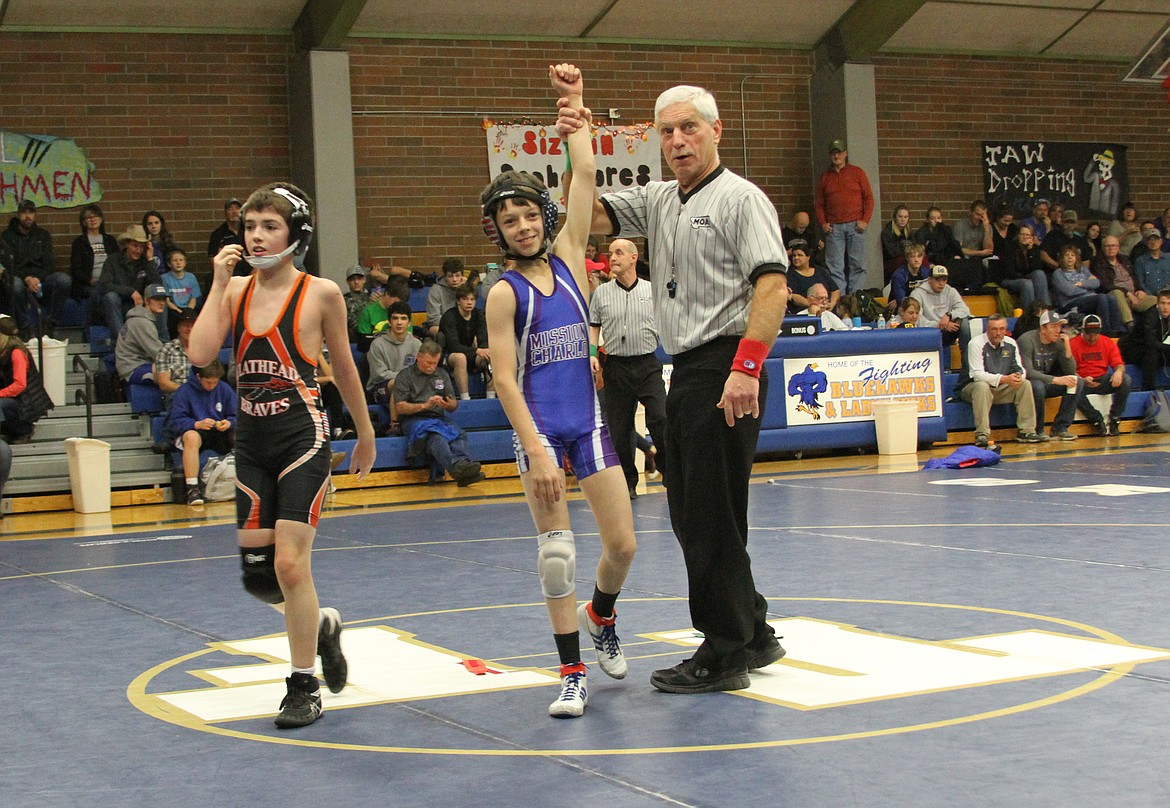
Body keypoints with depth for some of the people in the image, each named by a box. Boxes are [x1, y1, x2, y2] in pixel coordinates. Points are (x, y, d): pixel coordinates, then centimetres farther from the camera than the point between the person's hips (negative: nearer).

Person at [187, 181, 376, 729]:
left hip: (301, 437, -5)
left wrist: (365, 434, 16)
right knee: (257, 575, 5)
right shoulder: (235, 290, 5)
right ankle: (321, 625, 35)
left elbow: (343, 368, 8)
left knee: (290, 563, -11)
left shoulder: (320, 293, -4)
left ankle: (304, 686, 4)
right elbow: (200, 354, -10)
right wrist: (218, 284, -10)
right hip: (251, 442, 5)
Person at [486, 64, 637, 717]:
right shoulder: (505, 293, -7)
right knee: (557, 550, -5)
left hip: (589, 421, 4)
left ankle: (601, 615, 34)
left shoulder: (568, 259, 4)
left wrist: (575, 105, 7)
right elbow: (505, 380, -11)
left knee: (623, 545, 2)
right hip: (538, 426, -4)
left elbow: (586, 176, 4)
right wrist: (536, 452, -18)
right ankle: (573, 674, 4)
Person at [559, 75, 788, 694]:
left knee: (711, 515, -6)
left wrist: (746, 368, -26)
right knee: (689, 513, 14)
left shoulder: (740, 198, -7)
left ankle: (725, 655, 4)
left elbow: (773, 285, -17)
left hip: (725, 370, -9)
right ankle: (753, 634, 26)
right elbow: (591, 215, 17)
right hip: (685, 371, 9)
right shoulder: (659, 201, 18)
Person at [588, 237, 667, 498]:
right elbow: (593, 326, 12)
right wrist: (592, 353, -1)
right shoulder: (601, 293, 7)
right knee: (619, 427, 3)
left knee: (660, 418, -14)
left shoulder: (652, 290, 6)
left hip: (648, 364, -1)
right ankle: (627, 482, 15)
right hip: (616, 367, 1)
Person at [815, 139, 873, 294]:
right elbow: (819, 204, 14)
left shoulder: (857, 173, 9)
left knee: (857, 265, -2)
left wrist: (865, 220, -6)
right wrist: (822, 223, 0)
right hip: (833, 228, 1)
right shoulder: (825, 177, 15)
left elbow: (868, 197, 5)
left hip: (855, 226, -1)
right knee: (835, 267, -4)